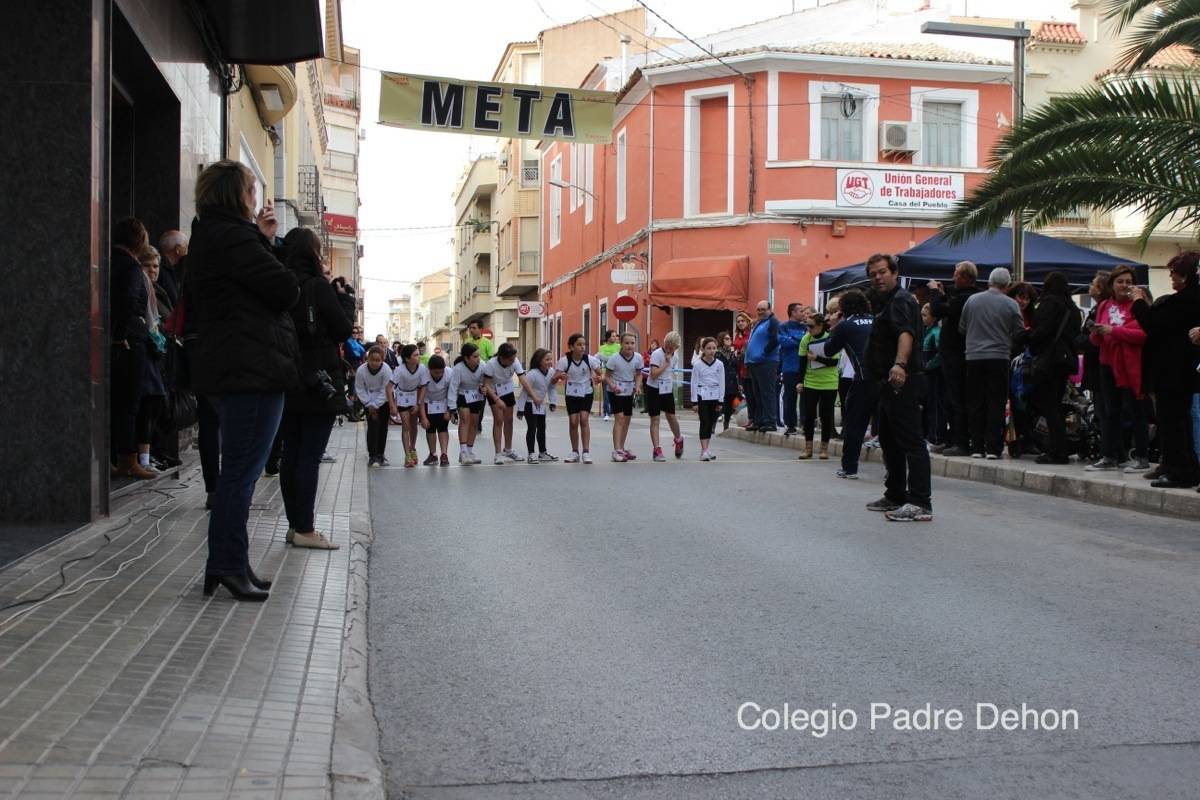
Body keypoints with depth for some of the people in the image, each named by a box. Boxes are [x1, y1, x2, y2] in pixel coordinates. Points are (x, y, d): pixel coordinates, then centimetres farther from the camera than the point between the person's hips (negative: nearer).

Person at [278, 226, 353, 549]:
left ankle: (295, 524, 14)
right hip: (319, 383, -6)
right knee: (311, 456, -5)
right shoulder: (318, 286, -10)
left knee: (291, 453, 9)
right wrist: (346, 299, 9)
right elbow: (343, 330, -6)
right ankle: (305, 529, -4)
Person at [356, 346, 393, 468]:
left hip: (383, 400, 1)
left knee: (383, 426, 2)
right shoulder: (361, 370, -23)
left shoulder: (386, 370, -25)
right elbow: (360, 390, -11)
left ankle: (380, 455, 14)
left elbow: (385, 390, -21)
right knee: (372, 425, -11)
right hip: (368, 400, 0)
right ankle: (372, 456, -7)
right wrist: (369, 405, -17)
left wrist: (375, 405, -22)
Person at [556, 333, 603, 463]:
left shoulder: (590, 359, -15)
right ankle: (575, 452, 15)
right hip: (572, 394, 1)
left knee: (584, 420, -11)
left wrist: (598, 378, -22)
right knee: (573, 422, 1)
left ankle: (586, 452, -6)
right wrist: (560, 377, -38)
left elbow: (600, 373, -1)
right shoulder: (564, 360, -17)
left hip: (586, 393, -1)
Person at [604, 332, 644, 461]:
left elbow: (638, 374, 6)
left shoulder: (638, 358, -8)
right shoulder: (614, 358, -19)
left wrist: (637, 386, -11)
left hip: (629, 391, 5)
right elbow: (607, 376, -12)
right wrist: (612, 386, -29)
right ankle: (616, 451, -19)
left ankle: (622, 449, 26)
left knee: (627, 419, 12)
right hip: (615, 391, -5)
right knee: (620, 418, -16)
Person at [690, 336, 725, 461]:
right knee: (704, 423, -7)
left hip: (715, 396, 3)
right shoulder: (697, 364, -5)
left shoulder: (719, 364, 2)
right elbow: (694, 383, -3)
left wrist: (720, 401, 2)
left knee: (711, 423, 8)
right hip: (702, 396, -3)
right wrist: (695, 401, -6)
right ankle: (704, 450, -9)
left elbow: (722, 383, 5)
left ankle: (706, 449, 17)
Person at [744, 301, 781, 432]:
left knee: (767, 393, -10)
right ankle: (758, 421, 17)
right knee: (757, 394, 12)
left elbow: (775, 340, -19)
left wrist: (764, 352, -16)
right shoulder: (758, 323, 22)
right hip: (755, 363, 10)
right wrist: (749, 359, 16)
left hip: (766, 363, -10)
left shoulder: (772, 322, -6)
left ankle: (770, 422, -11)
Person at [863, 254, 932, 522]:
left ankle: (920, 503, -16)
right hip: (890, 383, 11)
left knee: (911, 441, -13)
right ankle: (896, 495, 27)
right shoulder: (886, 302, 20)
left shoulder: (901, 300, -13)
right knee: (889, 441, 17)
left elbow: (906, 333, -32)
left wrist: (900, 364, -48)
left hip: (903, 382, -11)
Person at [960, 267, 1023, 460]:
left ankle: (977, 447, 8)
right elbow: (1020, 334, 2)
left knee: (975, 403, 7)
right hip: (999, 357, -2)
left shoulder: (972, 300, 2)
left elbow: (961, 328, 10)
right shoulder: (1011, 305, -3)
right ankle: (993, 447, -1)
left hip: (974, 357, 2)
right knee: (996, 404, 2)